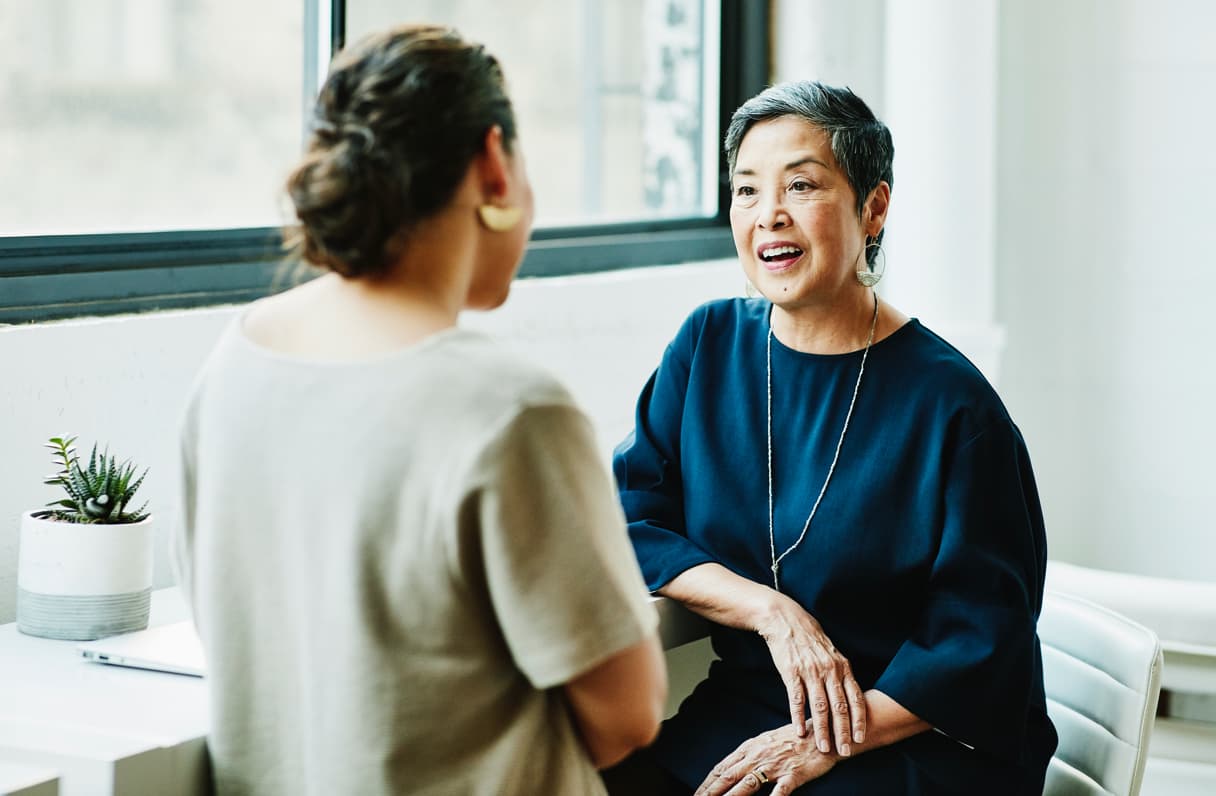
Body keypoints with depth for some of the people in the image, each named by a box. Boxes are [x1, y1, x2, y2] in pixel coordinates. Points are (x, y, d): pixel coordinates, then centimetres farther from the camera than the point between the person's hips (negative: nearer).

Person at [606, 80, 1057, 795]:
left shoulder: (950, 405, -10)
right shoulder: (709, 344, 5)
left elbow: (982, 642, -10)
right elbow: (630, 522, 1)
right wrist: (773, 613, -13)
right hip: (738, 709, 4)